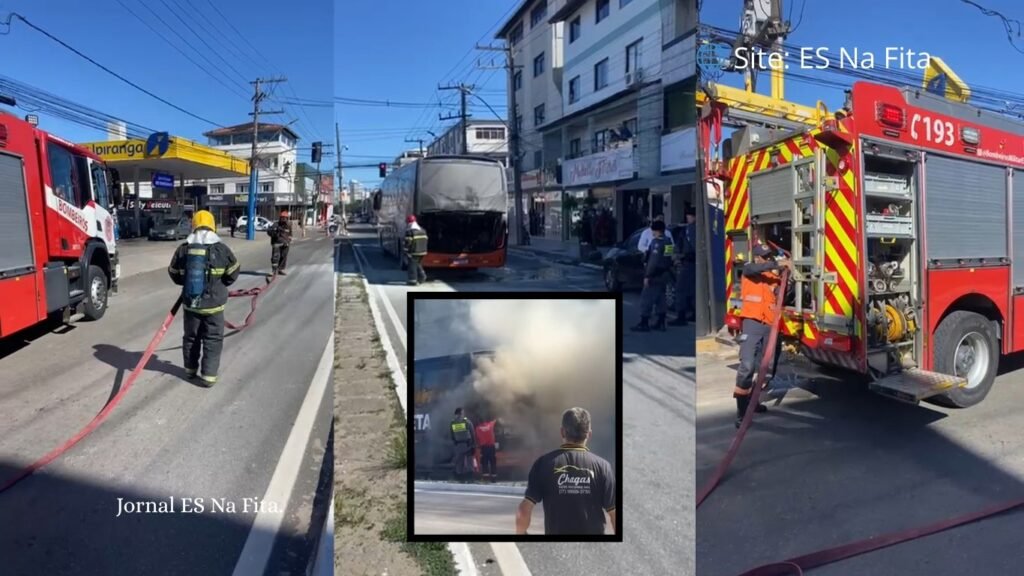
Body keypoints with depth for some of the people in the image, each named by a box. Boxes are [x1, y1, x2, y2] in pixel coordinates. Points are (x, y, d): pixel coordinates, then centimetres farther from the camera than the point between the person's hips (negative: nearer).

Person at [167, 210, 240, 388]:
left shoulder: (182, 250, -5)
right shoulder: (222, 249, -13)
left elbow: (175, 275, 7)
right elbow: (232, 275, -3)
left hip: (190, 303, 3)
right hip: (213, 304, -3)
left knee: (190, 337, 20)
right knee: (213, 340, 7)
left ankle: (190, 369, 35)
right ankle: (209, 375, 8)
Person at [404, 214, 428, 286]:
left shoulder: (409, 231, -12)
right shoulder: (423, 230, 12)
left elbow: (408, 243, -16)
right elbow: (426, 240, 16)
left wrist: (407, 252, -10)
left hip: (414, 253, -7)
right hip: (422, 252, 7)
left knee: (412, 266, -1)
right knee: (418, 264, 23)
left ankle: (413, 280, -1)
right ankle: (422, 277, 21)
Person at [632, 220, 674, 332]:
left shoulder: (656, 242, -16)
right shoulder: (668, 242, 11)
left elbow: (654, 261, -22)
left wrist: (647, 276, -20)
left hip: (655, 276, -9)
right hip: (664, 275, 9)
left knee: (646, 299, -4)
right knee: (660, 299, 14)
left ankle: (644, 324, -3)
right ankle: (660, 323, 16)